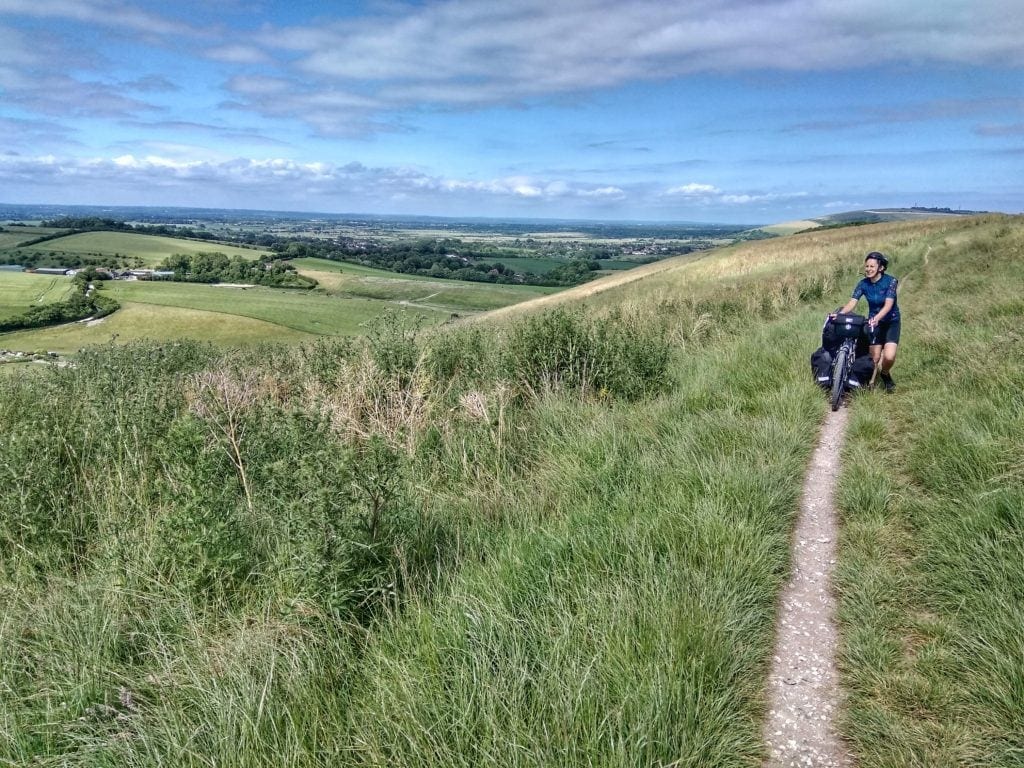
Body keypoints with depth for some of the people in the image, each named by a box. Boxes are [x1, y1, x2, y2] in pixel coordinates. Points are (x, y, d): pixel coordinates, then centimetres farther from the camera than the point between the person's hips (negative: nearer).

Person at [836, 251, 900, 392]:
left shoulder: (890, 281, -17)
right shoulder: (863, 284, -7)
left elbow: (888, 304, -28)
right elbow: (852, 303, -18)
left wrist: (876, 318, -46)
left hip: (891, 322, -3)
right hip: (874, 322, 3)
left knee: (889, 356, -17)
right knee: (874, 357, -3)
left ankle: (885, 374, 14)